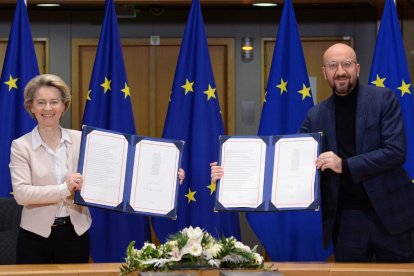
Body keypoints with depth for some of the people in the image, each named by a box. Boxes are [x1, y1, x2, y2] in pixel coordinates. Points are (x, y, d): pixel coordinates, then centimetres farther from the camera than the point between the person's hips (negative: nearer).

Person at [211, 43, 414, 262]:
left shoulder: (383, 99, -4)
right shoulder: (317, 115, 7)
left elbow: (396, 152, -13)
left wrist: (345, 165, -21)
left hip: (389, 214, -3)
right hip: (346, 218, 3)